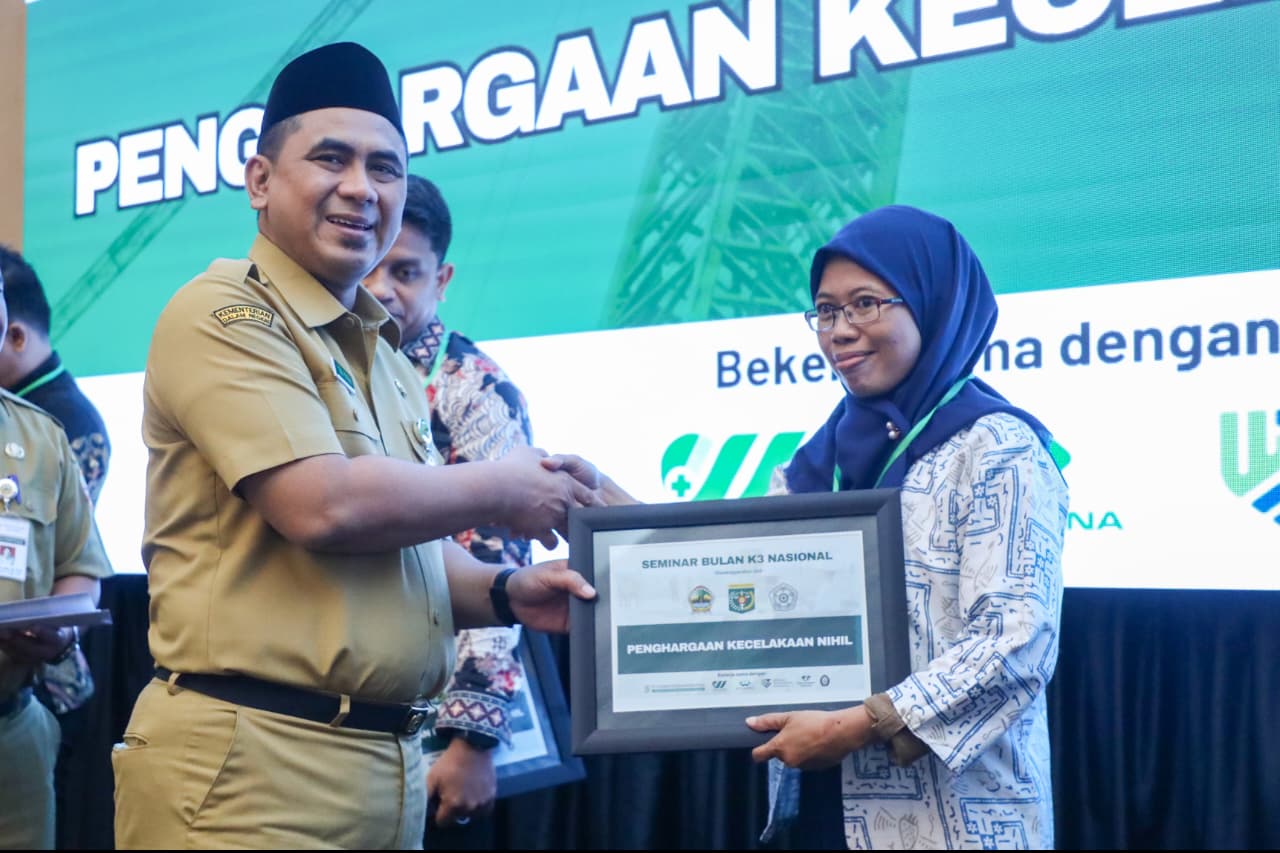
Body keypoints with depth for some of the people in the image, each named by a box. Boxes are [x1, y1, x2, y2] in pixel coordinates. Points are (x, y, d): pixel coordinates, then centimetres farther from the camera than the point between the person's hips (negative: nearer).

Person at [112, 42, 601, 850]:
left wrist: (505, 592, 4)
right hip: (249, 761, -8)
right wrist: (502, 491, -8)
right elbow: (324, 506, -21)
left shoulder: (389, 359, 17)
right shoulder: (224, 316, -9)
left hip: (389, 760, 8)